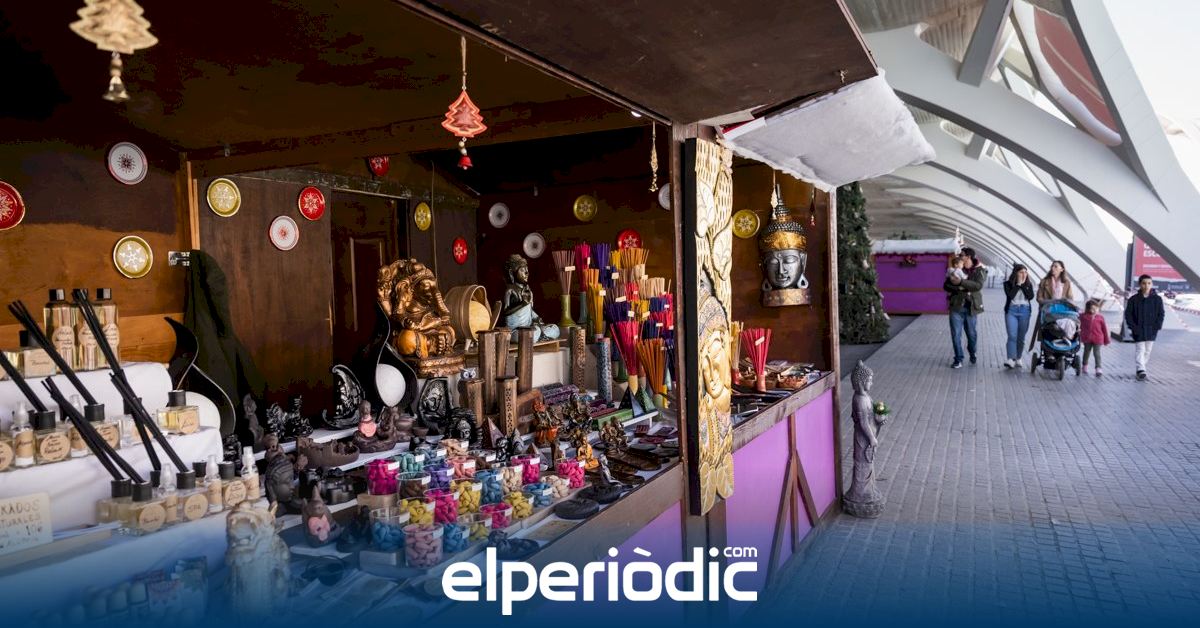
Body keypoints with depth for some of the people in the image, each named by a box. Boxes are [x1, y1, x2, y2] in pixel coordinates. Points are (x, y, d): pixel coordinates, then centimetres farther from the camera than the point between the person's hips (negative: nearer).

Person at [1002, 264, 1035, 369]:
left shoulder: (1029, 284, 10)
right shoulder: (1008, 283, 1)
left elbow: (1031, 297, -5)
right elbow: (1010, 295, -14)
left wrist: (1023, 285, -8)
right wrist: (1018, 284, -9)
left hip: (1025, 311, 3)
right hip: (1011, 311, -3)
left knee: (1021, 338, 5)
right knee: (1012, 336, -14)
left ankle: (1018, 359, 14)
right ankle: (1010, 359, -21)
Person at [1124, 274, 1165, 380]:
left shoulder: (1157, 299, 1)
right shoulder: (1133, 299, -4)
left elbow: (1161, 314, 4)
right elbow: (1128, 314, -2)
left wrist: (1157, 326, -8)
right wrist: (1133, 327, -11)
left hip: (1151, 330, 3)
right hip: (1138, 331, -2)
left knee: (1147, 350, 10)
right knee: (1140, 350, -8)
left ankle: (1140, 368, 22)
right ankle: (1141, 369, -13)